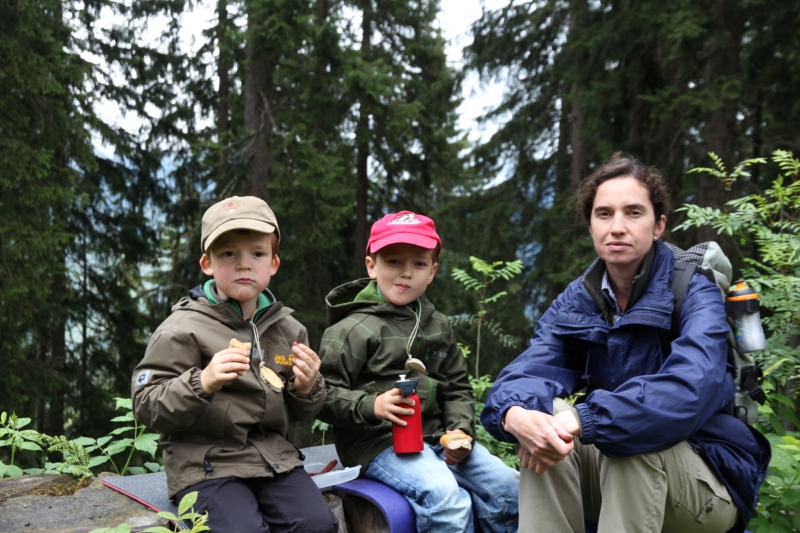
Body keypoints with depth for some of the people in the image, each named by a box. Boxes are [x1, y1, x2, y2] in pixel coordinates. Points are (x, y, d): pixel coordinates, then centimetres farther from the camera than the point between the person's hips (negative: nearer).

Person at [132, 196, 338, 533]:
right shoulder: (183, 329, -6)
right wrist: (203, 383, -26)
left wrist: (307, 389, -5)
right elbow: (147, 407, -10)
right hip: (205, 463, -4)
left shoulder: (288, 329, 9)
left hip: (272, 455, 4)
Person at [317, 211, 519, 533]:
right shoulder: (353, 330, -8)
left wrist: (460, 429, 0)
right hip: (378, 441, -7)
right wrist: (371, 406, -27)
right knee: (446, 496, -29)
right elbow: (323, 394, -11)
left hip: (435, 434, 7)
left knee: (508, 487, -2)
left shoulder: (438, 326, 13)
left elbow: (458, 388, 18)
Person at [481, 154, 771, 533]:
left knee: (633, 432, -33)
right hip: (610, 476, 4)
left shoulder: (694, 292, -13)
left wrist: (583, 420, -42)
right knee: (545, 417, -23)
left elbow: (691, 389, -33)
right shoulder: (574, 302, 1)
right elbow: (532, 369, -14)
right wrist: (515, 414, -38)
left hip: (711, 480, -3)